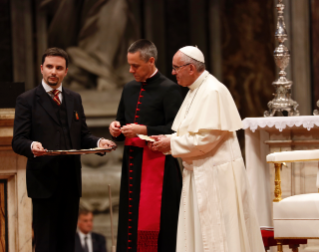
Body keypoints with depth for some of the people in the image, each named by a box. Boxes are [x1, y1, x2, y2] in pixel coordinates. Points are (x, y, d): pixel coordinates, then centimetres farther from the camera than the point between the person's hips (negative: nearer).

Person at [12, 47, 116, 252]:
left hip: (71, 180, 5)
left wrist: (98, 142, -5)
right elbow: (18, 141, -7)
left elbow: (83, 136, 17)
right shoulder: (27, 100, 0)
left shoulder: (74, 99, 17)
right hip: (44, 180, -5)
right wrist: (32, 146, -29)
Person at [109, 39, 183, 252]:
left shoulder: (168, 89, -7)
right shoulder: (129, 89, 15)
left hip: (157, 165, -7)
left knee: (155, 225, -8)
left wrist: (143, 130, -17)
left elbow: (175, 130, -13)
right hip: (131, 164, 7)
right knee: (130, 224, 7)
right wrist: (116, 128, 3)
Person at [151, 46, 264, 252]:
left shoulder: (213, 92, -17)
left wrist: (172, 144, -14)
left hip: (216, 174, -10)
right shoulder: (196, 91, 13)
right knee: (198, 233, 10)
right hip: (200, 173, 10)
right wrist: (168, 139, 3)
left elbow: (206, 137, -22)